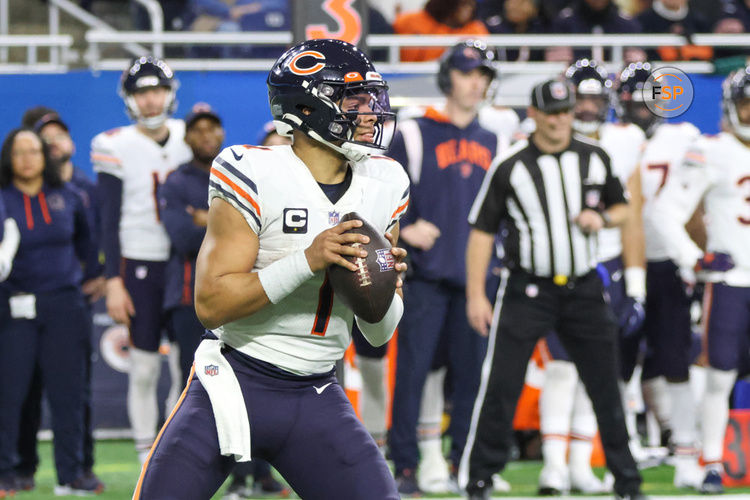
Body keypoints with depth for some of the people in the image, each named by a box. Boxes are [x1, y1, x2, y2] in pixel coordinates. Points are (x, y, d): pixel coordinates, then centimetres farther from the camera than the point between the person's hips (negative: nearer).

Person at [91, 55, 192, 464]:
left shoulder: (188, 138, 8)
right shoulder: (116, 147, -5)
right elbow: (109, 220, -5)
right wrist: (113, 283, -10)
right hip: (139, 266, -4)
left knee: (187, 368, 2)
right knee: (144, 370, -2)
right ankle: (148, 461, 4)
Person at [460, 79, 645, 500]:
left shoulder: (595, 158, 6)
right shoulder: (509, 165, -6)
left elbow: (623, 208, 18)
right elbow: (483, 230, -4)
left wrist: (602, 218, -7)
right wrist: (476, 295, -9)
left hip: (584, 289, 3)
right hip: (528, 290, -3)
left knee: (606, 386, 6)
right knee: (502, 385, -7)